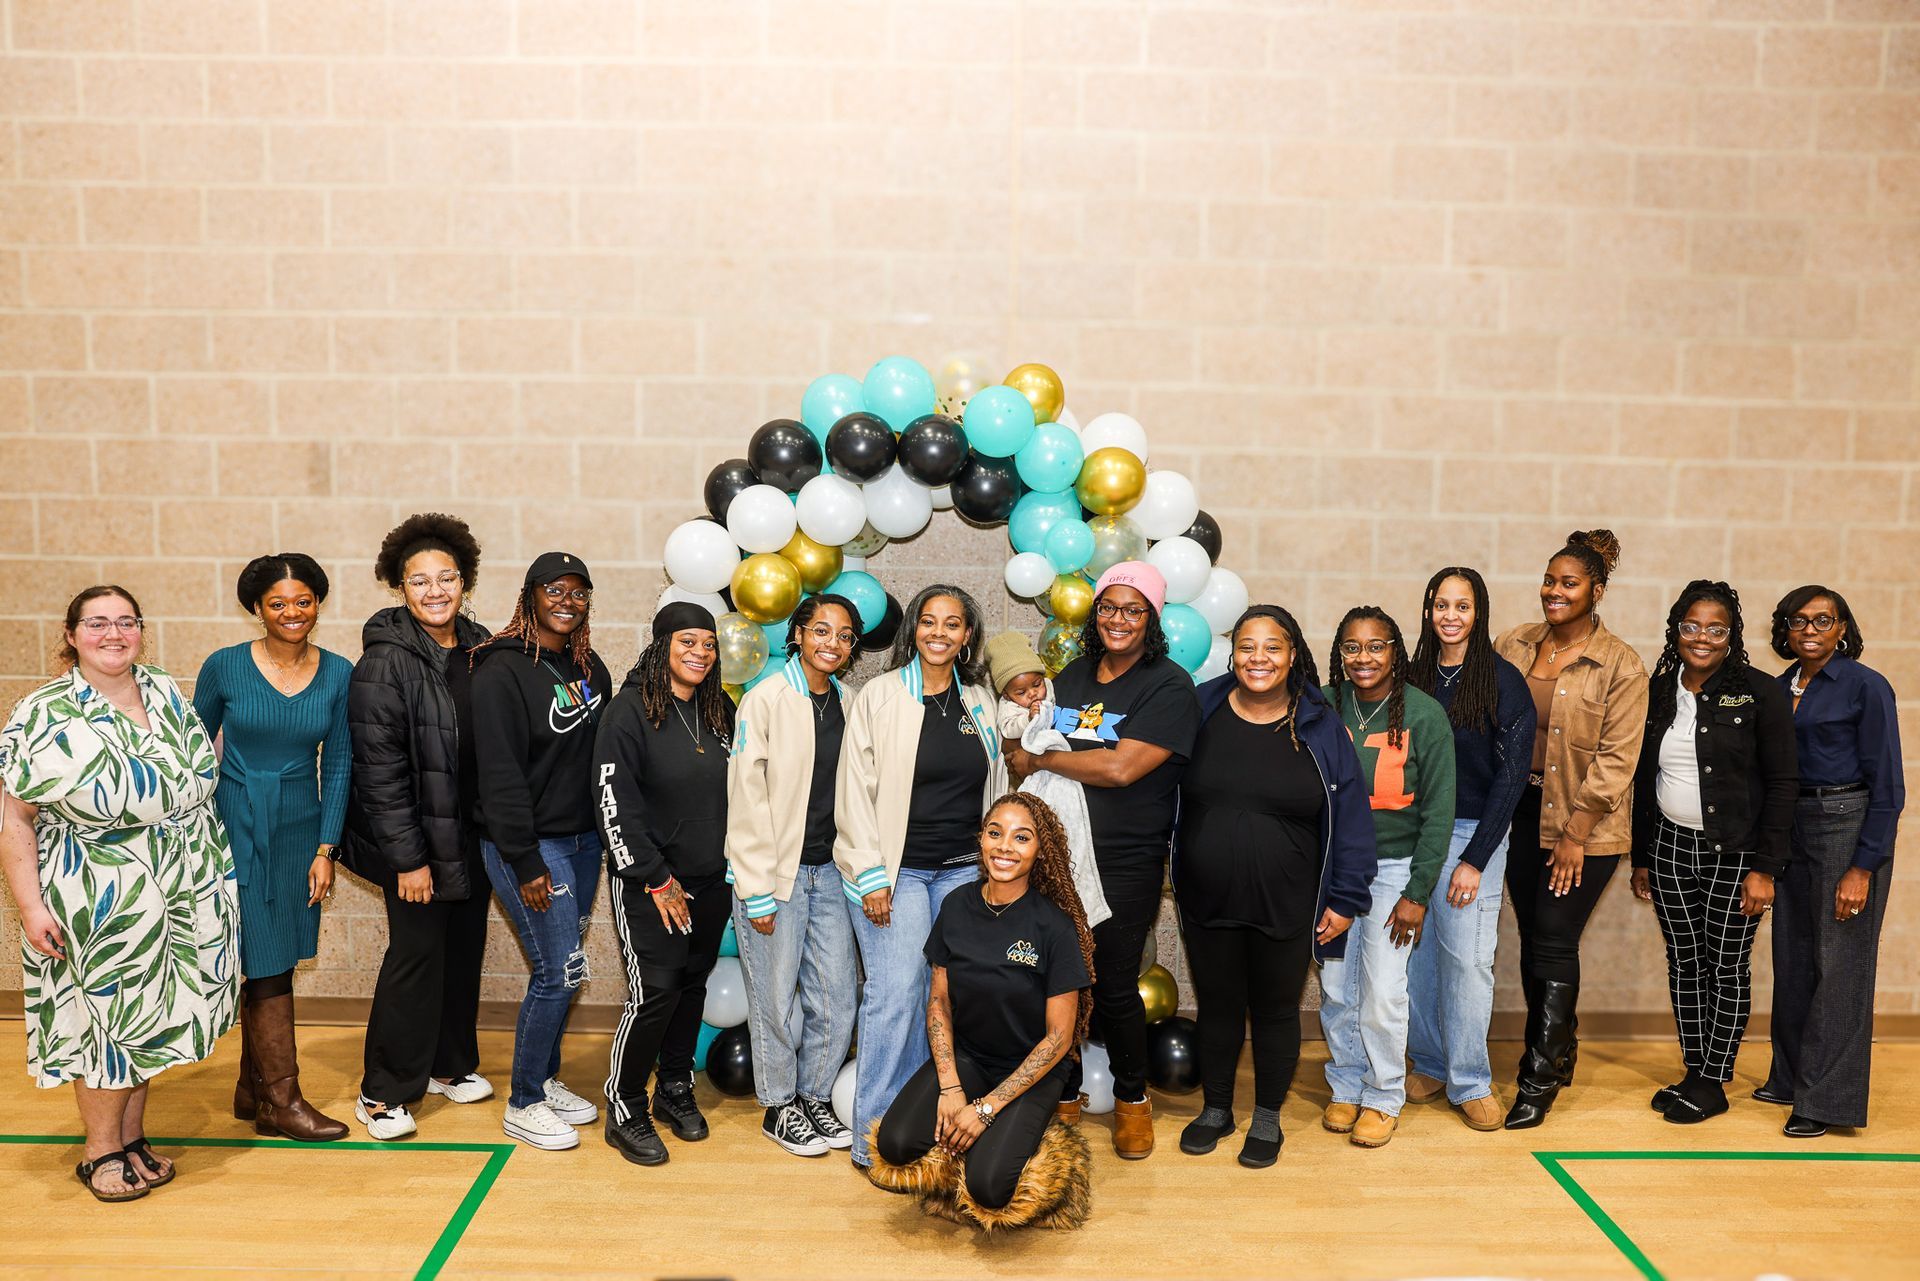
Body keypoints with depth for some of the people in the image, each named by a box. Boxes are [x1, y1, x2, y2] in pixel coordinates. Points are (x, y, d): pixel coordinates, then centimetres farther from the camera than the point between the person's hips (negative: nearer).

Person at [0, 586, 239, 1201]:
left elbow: (200, 779, 14)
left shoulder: (168, 696, 5)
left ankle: (133, 1136, 29)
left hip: (186, 892, 5)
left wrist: (213, 866, 12)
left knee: (150, 1016, 13)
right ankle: (101, 1151, 22)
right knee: (109, 1018, 4)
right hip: (97, 902, -4)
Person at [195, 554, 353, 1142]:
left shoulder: (338, 674, 0)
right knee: (267, 963, -2)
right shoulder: (224, 667, -7)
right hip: (237, 825, -3)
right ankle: (283, 1099, 7)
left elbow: (337, 764, 3)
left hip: (301, 828, 3)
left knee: (276, 962, 10)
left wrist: (326, 850, 0)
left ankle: (252, 1089, 24)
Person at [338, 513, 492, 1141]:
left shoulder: (479, 648, 4)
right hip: (418, 838, -6)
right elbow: (379, 769, -17)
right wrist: (408, 857, -18)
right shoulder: (386, 661, -15)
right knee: (417, 954, 0)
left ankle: (450, 1065, 33)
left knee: (465, 948, 15)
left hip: (473, 834, 6)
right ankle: (382, 1092, 16)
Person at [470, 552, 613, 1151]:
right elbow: (500, 775, -17)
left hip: (582, 839, 7)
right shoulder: (503, 671, -14)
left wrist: (606, 840, 10)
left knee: (560, 970, 14)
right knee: (561, 971, -5)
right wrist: (526, 863, -18)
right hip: (529, 844, -7)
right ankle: (523, 1105, 11)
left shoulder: (590, 668, 9)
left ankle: (545, 1080, 31)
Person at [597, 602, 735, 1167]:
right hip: (649, 884, -6)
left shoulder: (718, 713, 8)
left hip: (711, 882, 6)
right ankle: (624, 1112, 8)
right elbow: (615, 806, -15)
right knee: (655, 992, -8)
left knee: (693, 987, 12)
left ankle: (676, 1092, 29)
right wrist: (656, 879, -14)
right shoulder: (631, 712, -11)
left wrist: (733, 868, 9)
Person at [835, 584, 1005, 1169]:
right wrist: (871, 876, -11)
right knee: (896, 993, -8)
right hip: (896, 869, -4)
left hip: (963, 870, 4)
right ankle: (875, 1136, 4)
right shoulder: (879, 696, -3)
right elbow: (856, 791, -6)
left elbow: (994, 788, 17)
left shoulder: (978, 700, 10)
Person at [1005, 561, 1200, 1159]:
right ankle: (1064, 1093, 28)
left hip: (1124, 866, -5)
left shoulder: (1168, 687, -9)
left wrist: (1038, 760, -9)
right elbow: (1030, 750, 21)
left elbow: (1120, 767, -19)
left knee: (1113, 987, 3)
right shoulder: (1073, 675, 11)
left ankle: (1132, 1098, 26)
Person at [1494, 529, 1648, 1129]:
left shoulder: (1620, 665, -8)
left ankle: (1539, 1079, 7)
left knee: (1554, 943, -4)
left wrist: (1575, 834, -13)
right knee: (1532, 940, 11)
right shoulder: (1514, 645, 4)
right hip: (1522, 812, 5)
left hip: (1584, 825, -4)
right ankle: (1558, 1051, 30)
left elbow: (1616, 759, -10)